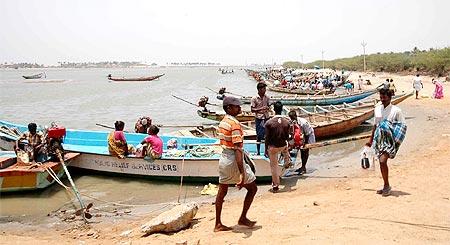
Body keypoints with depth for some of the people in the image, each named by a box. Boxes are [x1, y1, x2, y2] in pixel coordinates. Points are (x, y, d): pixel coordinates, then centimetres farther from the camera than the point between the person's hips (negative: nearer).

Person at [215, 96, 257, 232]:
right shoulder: (235, 124, -19)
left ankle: (218, 224, 19)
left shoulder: (223, 122, 9)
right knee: (252, 188, 9)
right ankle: (243, 218, 15)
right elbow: (237, 149, -26)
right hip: (233, 160, -9)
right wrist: (242, 174, -29)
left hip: (223, 158, 9)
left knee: (222, 191, 13)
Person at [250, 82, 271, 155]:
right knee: (259, 135, 3)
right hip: (259, 118, -4)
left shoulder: (267, 98, 3)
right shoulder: (254, 98, -9)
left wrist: (267, 108, -9)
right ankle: (258, 151, 15)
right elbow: (252, 109, -9)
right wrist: (261, 109, -20)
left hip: (266, 117, 4)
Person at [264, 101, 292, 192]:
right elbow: (287, 136, 1)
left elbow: (267, 138, -10)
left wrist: (266, 150, 0)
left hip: (273, 147, -2)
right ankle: (287, 162, 51)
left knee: (274, 166, 11)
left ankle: (275, 185, 16)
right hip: (283, 145, 2)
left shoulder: (269, 122, -16)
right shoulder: (287, 121, -9)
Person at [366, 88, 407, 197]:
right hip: (379, 139, 6)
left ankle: (387, 186, -2)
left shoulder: (396, 110, -7)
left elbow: (403, 126, -3)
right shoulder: (377, 108, 9)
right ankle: (386, 186, 23)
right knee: (381, 163, 10)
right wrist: (371, 140, 21)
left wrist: (398, 140, -14)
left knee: (383, 161, -17)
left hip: (389, 140, -6)